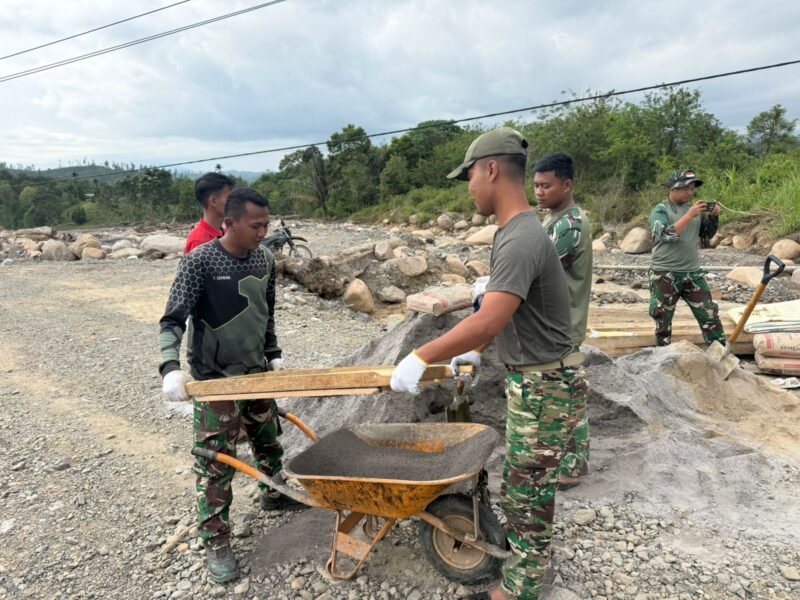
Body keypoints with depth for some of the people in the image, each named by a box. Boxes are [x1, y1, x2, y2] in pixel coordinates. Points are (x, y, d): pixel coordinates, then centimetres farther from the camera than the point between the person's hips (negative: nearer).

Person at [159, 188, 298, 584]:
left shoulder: (264, 259, -1)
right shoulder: (200, 261, -19)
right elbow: (172, 320, -18)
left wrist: (274, 354, 14)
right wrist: (171, 368, -30)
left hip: (257, 371, 6)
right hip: (215, 379, -6)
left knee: (268, 439, 22)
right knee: (216, 462, 2)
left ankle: (274, 494, 47)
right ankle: (216, 543, 18)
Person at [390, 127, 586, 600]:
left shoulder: (521, 239, -26)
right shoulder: (519, 231, 7)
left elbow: (488, 320, -35)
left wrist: (420, 357, -29)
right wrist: (475, 352, 19)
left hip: (543, 387, -10)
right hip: (533, 381, 10)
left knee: (527, 491, 6)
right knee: (523, 485, 25)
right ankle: (526, 551, 46)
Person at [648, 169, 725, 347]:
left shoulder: (693, 209, 9)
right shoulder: (660, 211, -6)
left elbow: (707, 235, 14)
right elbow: (667, 235, -21)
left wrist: (713, 217, -2)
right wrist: (690, 215, -24)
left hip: (693, 273, 4)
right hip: (665, 274, -4)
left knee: (710, 314, 6)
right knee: (663, 320, 6)